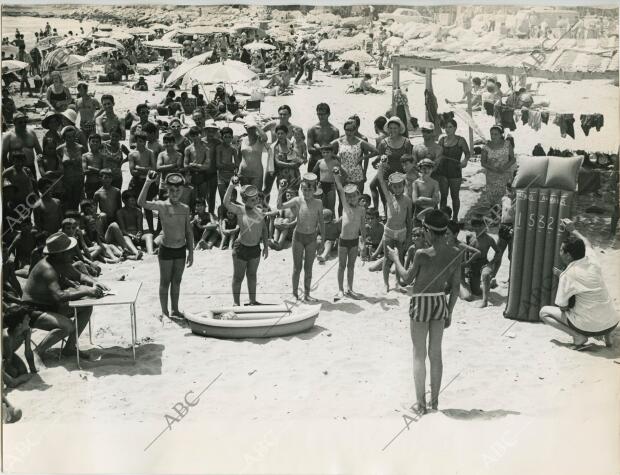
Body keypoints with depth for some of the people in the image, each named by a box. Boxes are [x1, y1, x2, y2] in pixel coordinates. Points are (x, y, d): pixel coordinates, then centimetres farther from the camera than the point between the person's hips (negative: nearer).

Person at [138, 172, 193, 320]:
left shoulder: (185, 208, 4)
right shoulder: (161, 206, -9)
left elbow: (189, 231, 9)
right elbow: (141, 203, -27)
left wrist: (191, 252, 8)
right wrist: (148, 183, -34)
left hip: (181, 249, 4)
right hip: (166, 249, -4)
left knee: (177, 281, 14)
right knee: (165, 282, 6)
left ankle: (175, 310, 25)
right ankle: (164, 312, 16)